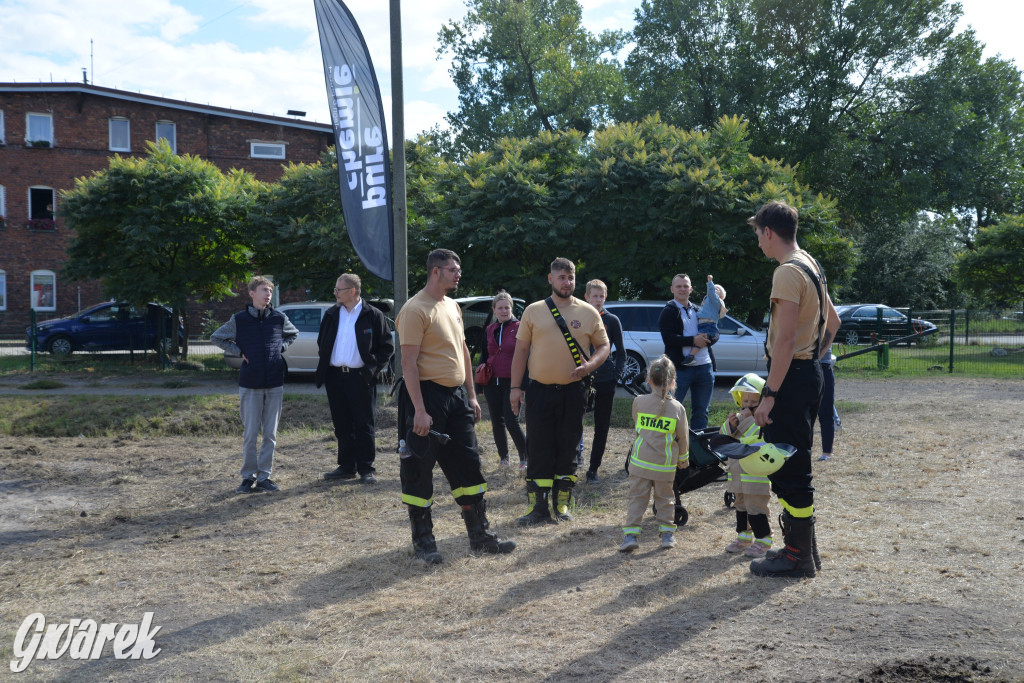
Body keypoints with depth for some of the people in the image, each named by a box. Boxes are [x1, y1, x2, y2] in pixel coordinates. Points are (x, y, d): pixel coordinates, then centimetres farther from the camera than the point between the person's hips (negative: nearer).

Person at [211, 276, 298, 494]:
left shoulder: (279, 318, 4)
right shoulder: (239, 319, -1)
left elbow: (293, 334, 23)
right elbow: (216, 337, 10)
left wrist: (281, 347, 5)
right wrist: (239, 351, -1)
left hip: (275, 384, 2)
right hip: (250, 384, -2)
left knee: (270, 434, 5)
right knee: (250, 434, 2)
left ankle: (264, 476, 14)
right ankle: (248, 477, 12)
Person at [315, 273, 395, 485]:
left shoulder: (373, 315, -3)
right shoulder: (331, 314, 11)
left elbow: (387, 347, -1)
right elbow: (321, 343, 21)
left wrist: (373, 368, -8)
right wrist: (324, 367, 8)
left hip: (360, 378, -4)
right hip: (335, 378, 5)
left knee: (364, 426, 2)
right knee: (342, 425, 10)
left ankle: (366, 469, 10)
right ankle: (347, 467, 20)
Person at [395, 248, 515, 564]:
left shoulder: (453, 306, 14)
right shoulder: (416, 310, -13)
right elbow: (409, 363, -18)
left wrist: (471, 395, 17)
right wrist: (419, 411, -23)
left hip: (456, 396, 8)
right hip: (428, 395, -8)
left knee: (468, 466, 11)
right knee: (419, 471, 1)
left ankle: (480, 535, 19)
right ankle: (423, 540, 14)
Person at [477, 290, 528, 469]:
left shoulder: (519, 328, -3)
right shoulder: (489, 330, 12)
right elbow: (483, 358, 18)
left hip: (512, 382, -5)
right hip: (492, 383, 5)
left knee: (511, 421, -10)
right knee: (497, 422, 8)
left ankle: (525, 458, 4)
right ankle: (503, 458, 21)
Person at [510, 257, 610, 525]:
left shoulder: (589, 313, 5)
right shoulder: (533, 311, 5)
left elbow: (603, 346, 9)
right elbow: (521, 350, 7)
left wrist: (589, 365, -11)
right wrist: (515, 387, 1)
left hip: (574, 390, 0)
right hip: (540, 390, 0)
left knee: (568, 451, 7)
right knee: (538, 451, 0)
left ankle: (562, 505, 18)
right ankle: (538, 508, 6)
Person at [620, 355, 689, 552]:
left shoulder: (639, 402, -6)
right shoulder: (677, 408, -6)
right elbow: (683, 438, 2)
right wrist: (683, 460, 18)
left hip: (640, 462, 0)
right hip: (665, 465, 0)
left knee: (637, 497, 5)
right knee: (665, 499, 15)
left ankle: (631, 534, -1)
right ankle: (667, 533, 20)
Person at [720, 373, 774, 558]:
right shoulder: (739, 417, 11)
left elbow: (759, 437, -26)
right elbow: (723, 437, 8)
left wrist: (746, 421, -24)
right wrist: (731, 425, -10)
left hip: (756, 475, -8)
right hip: (738, 473, 8)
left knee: (755, 508, -5)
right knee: (741, 506, 18)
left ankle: (763, 540, 7)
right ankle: (744, 537, 31)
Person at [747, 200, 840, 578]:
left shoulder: (788, 271, -16)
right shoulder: (811, 266, 15)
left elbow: (785, 340, -23)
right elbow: (832, 321, 25)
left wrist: (769, 394, -23)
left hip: (791, 377, -10)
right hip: (809, 372, 10)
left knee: (788, 467, -3)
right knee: (793, 465, 17)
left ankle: (798, 555, 5)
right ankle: (802, 545, 27)